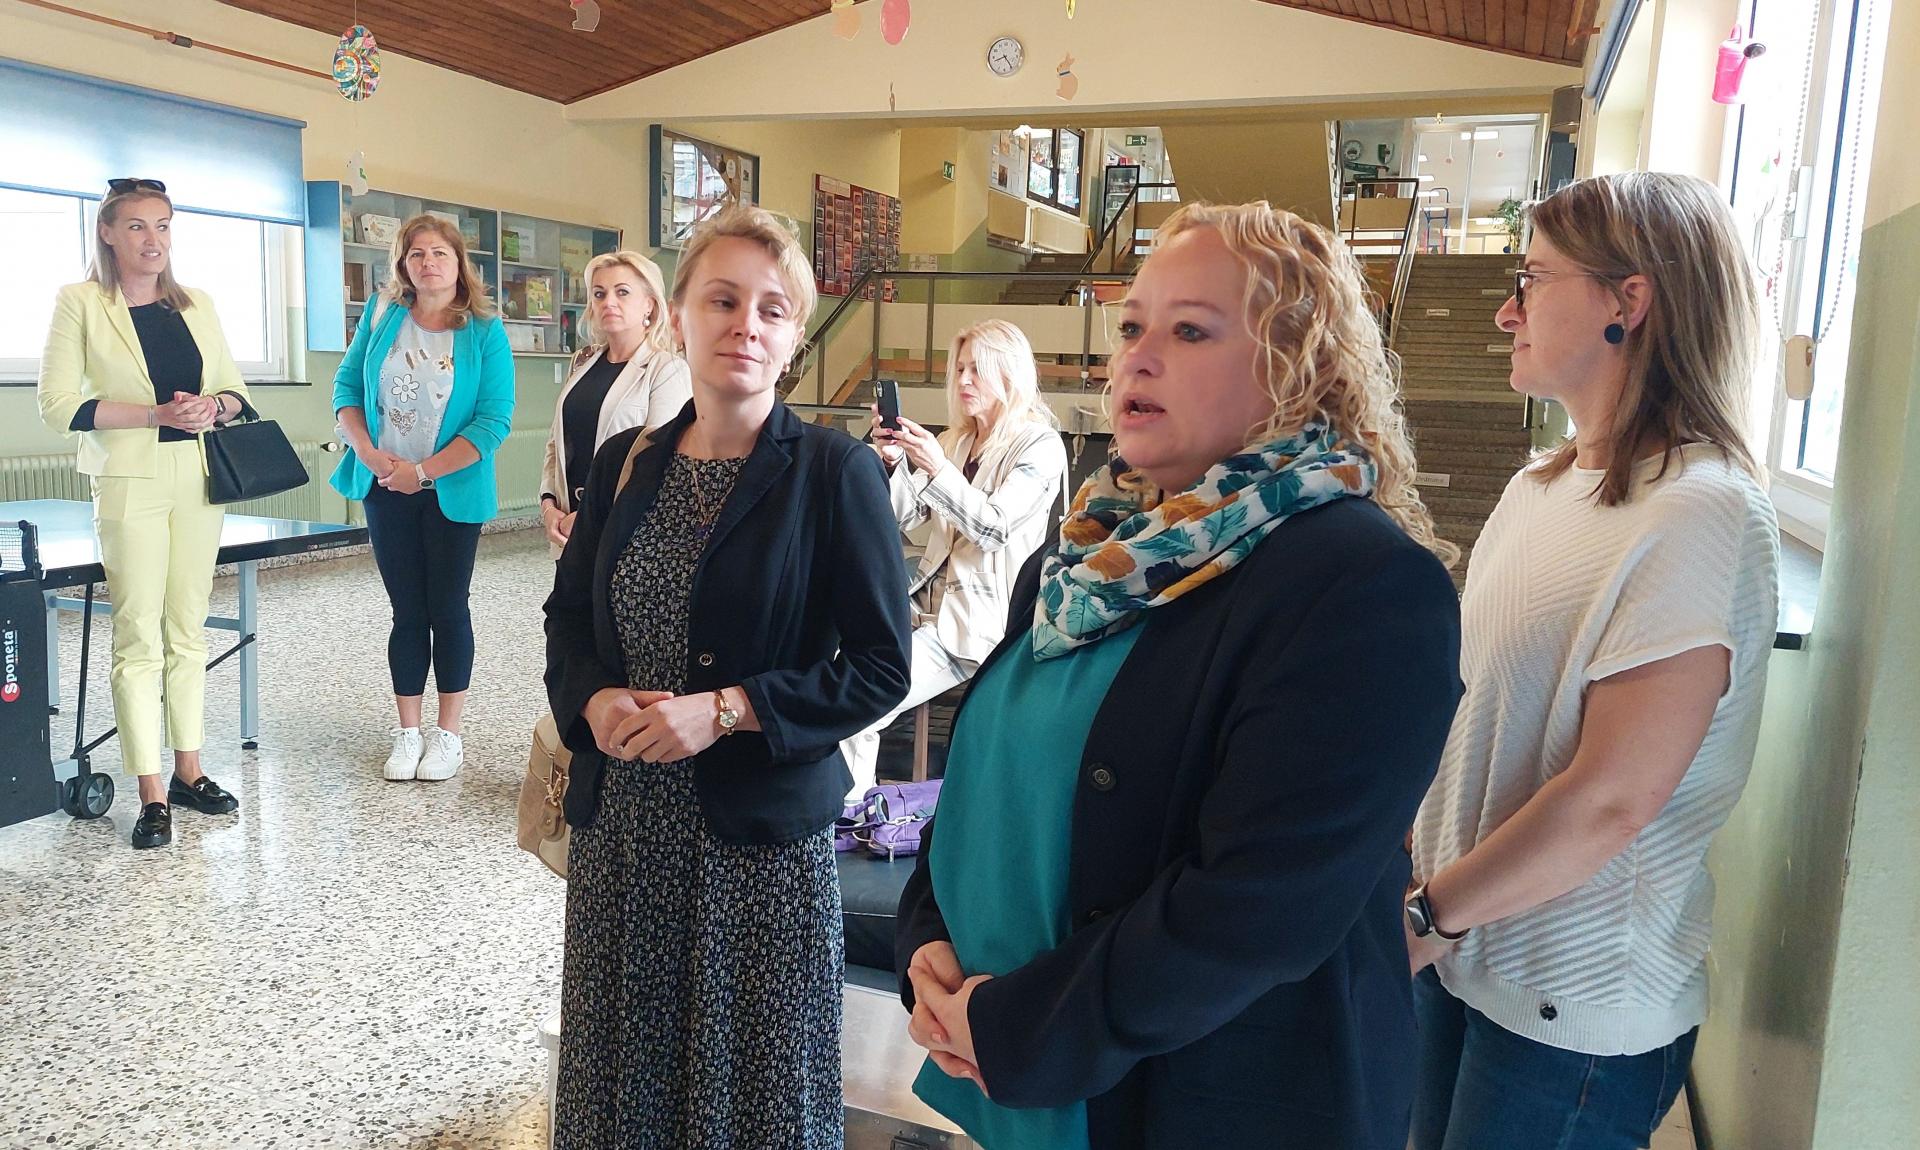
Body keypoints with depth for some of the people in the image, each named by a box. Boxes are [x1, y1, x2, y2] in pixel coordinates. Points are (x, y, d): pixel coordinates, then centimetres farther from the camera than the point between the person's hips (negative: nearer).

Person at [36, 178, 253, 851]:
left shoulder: (197, 304, 11)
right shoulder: (81, 302, -1)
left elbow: (235, 391, 15)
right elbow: (58, 404, -7)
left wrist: (214, 406, -8)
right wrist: (157, 414, -16)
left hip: (199, 480, 4)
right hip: (130, 484, -4)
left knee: (188, 632, 10)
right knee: (139, 638, -4)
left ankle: (188, 770, 19)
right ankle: (152, 795, 1)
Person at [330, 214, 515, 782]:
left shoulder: (484, 331, -8)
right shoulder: (382, 315, 2)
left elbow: (494, 419, -14)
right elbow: (347, 384, 5)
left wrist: (423, 470, -18)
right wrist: (368, 453, -10)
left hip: (451, 493, -3)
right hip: (386, 491, 3)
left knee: (448, 608, 5)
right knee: (407, 611, 9)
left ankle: (447, 733, 16)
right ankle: (408, 732, 19)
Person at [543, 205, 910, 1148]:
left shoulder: (835, 472, -9)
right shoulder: (625, 462, 5)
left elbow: (880, 666, -10)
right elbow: (568, 610, 15)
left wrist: (725, 710, -19)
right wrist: (592, 697, -6)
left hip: (760, 831, -4)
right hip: (620, 822, 4)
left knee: (752, 1073, 9)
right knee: (621, 1063, 16)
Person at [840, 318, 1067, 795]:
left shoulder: (1041, 446, -4)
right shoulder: (953, 440, 15)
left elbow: (993, 527, -15)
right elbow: (906, 517, 10)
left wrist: (938, 470, -26)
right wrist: (894, 461, -7)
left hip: (983, 616, -7)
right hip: (934, 598, 7)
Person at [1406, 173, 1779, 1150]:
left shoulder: (1702, 514, -20)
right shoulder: (1543, 482, 7)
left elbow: (1611, 799, -24)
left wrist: (1427, 917, -15)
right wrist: (1423, 871, 1)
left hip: (1577, 1005, -7)